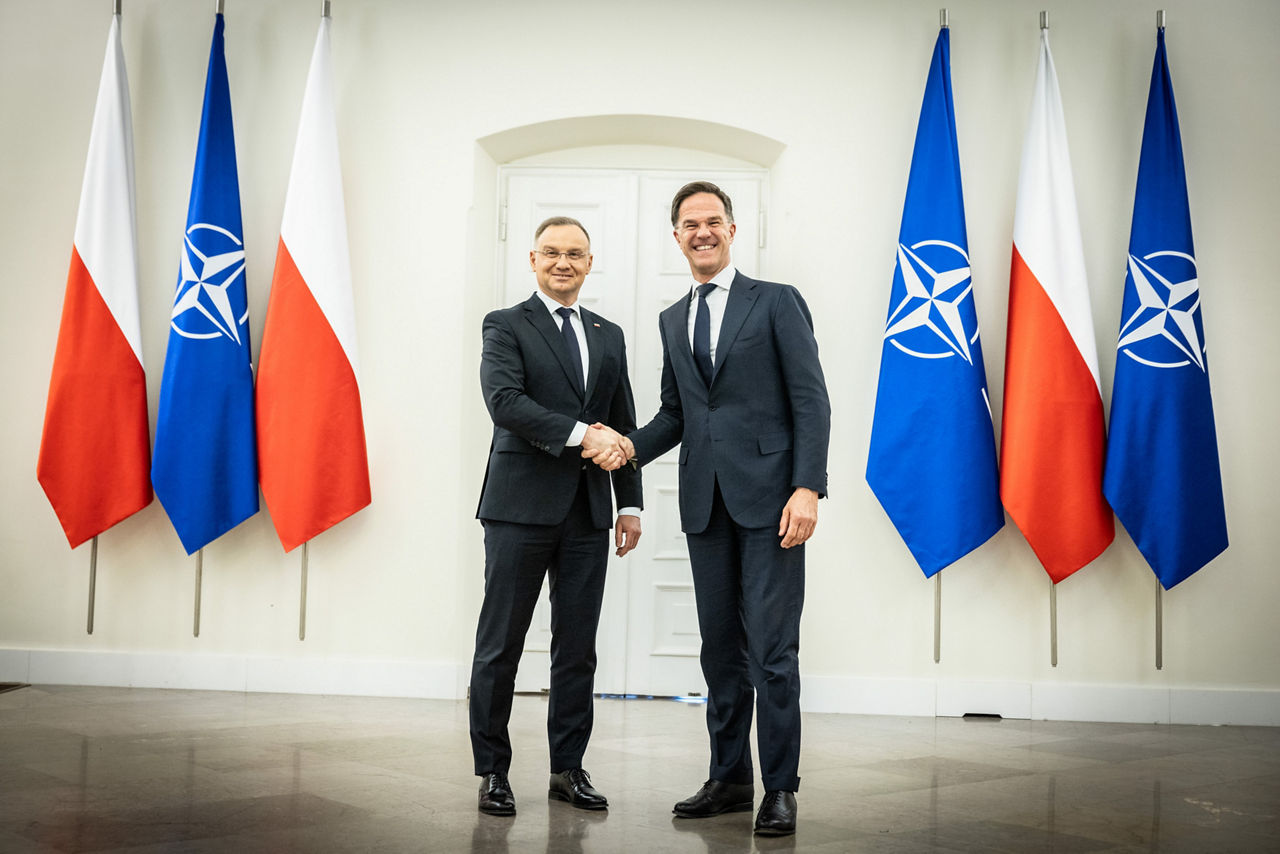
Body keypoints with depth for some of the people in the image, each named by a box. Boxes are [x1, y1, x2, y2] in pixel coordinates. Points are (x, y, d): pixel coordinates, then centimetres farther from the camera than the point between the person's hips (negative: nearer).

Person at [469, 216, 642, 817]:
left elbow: (623, 426, 17)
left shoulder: (609, 336, 17)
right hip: (521, 505, -4)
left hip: (587, 512, 5)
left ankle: (568, 768, 19)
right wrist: (581, 433, -20)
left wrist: (630, 502, 10)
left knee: (577, 646, 8)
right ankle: (492, 770, 13)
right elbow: (504, 401, -14)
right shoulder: (506, 326, 2)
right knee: (500, 645, 2)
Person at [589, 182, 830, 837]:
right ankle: (729, 778, 21)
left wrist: (808, 487, -15)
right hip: (705, 503, 5)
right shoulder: (672, 320, 19)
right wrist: (630, 447, 2)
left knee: (772, 647, -5)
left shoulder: (777, 302, 2)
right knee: (720, 647, 10)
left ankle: (780, 789, 6)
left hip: (768, 496, -5)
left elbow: (811, 401, -4)